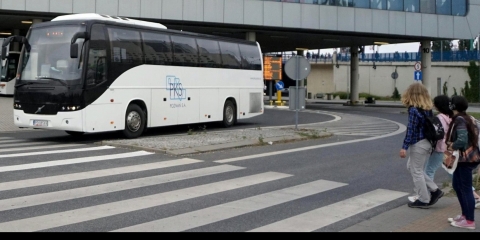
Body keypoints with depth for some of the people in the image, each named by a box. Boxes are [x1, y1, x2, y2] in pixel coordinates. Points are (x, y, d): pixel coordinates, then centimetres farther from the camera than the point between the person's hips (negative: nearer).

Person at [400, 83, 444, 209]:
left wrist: (404, 147, -16)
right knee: (411, 166, 22)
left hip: (418, 144, -8)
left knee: (417, 172, 5)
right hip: (427, 142, 9)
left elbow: (411, 130, -19)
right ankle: (434, 190, 22)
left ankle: (424, 200, 15)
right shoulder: (428, 108, 6)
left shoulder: (413, 110, -18)